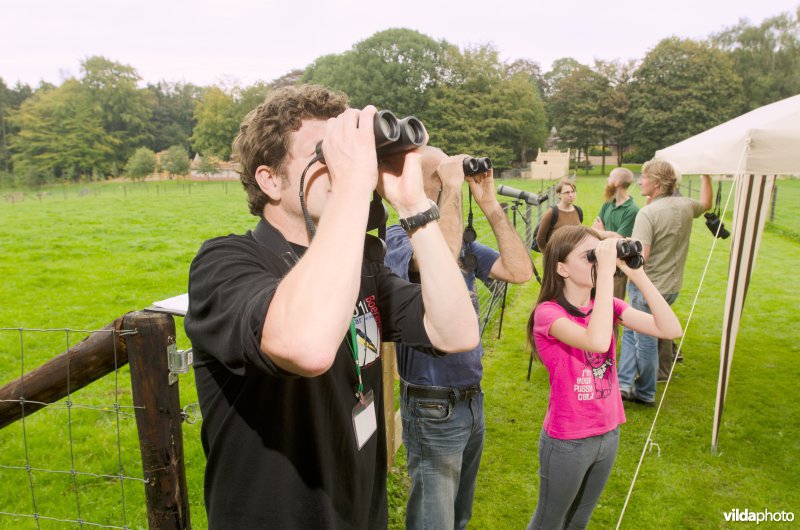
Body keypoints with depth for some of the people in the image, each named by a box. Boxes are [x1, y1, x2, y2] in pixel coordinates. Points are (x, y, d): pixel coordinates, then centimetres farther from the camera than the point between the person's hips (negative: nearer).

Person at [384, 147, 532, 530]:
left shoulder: (462, 240, 6)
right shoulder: (396, 238, -17)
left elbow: (520, 270, -3)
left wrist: (490, 204, -7)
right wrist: (452, 185, -28)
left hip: (473, 399, 7)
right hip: (432, 409, -7)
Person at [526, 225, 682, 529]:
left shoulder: (607, 305, -3)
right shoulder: (548, 312, -23)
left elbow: (671, 329, -12)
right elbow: (598, 342, -41)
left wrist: (637, 274, -19)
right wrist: (606, 272, -36)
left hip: (609, 434, 6)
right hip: (567, 443, -6)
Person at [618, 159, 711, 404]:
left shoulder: (647, 213, -21)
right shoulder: (686, 206, 2)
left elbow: (639, 257, -28)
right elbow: (706, 203, 27)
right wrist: (706, 175, 31)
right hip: (672, 285, 8)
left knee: (645, 340, 7)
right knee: (630, 330, 19)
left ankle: (645, 393, 22)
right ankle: (624, 384, 20)